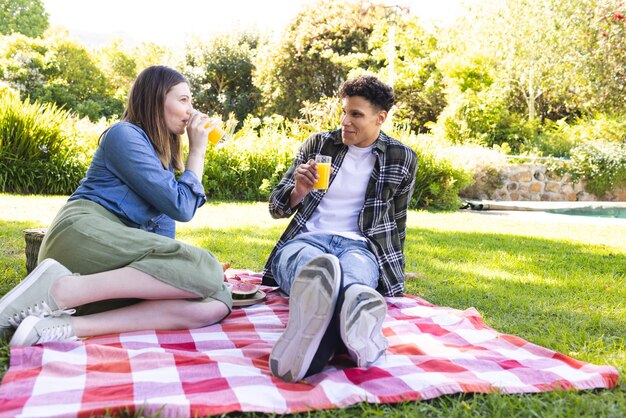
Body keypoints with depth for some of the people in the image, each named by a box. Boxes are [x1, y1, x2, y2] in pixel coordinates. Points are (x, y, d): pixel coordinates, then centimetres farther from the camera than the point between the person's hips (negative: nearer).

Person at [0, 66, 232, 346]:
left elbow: (164, 217, 21)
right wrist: (198, 150, 3)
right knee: (206, 271, -30)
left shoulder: (162, 152, 27)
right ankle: (60, 289, -29)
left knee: (215, 304, -19)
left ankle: (67, 325, -30)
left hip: (121, 258, 8)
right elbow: (180, 207, -6)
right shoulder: (125, 134, 1)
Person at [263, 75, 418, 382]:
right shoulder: (318, 144, 12)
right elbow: (276, 208, 14)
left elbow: (397, 220, 24)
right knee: (314, 264, -41)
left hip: (358, 245, 0)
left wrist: (392, 269, 27)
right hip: (305, 239, 0)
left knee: (355, 270, -40)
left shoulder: (402, 159, 11)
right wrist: (299, 191, -8)